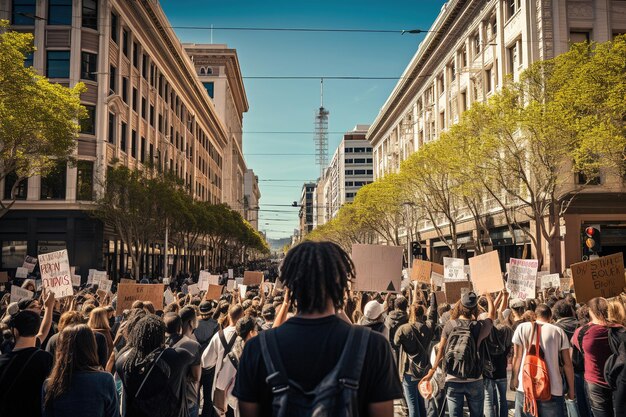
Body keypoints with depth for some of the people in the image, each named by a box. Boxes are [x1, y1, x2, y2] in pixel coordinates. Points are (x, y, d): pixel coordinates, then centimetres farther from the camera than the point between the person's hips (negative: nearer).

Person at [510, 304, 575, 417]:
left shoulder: (522, 328, 4)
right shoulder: (559, 331, 4)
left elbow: (517, 357, 3)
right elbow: (567, 363, 4)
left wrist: (514, 379, 13)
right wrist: (571, 389, 11)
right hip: (553, 388, 0)